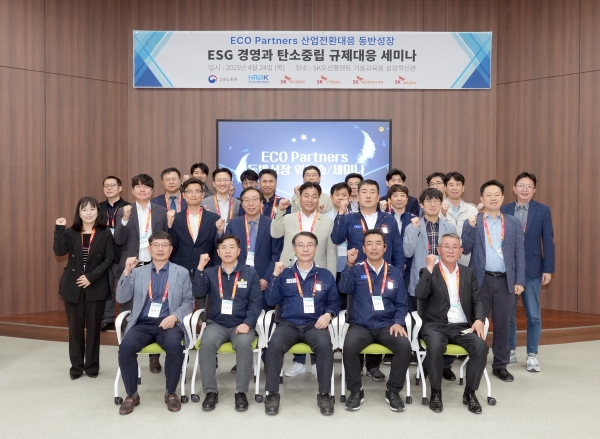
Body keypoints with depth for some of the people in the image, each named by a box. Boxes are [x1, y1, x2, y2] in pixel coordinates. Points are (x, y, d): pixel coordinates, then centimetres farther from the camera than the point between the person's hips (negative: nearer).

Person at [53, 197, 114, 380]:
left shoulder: (105, 234, 0)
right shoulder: (70, 233, 5)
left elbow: (109, 259, -6)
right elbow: (59, 251, -11)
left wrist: (91, 277, -14)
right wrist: (59, 229, -18)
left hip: (96, 287, -1)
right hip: (73, 286, 2)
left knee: (93, 327, 5)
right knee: (75, 327, 6)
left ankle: (92, 365, 17)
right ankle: (76, 366, 19)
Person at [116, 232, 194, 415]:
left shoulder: (181, 272, 11)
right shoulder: (138, 272, 14)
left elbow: (189, 302, 6)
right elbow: (121, 298, 5)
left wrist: (175, 316, -14)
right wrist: (127, 272, -7)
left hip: (168, 324, -1)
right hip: (142, 324, 2)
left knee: (174, 346, -33)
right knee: (126, 346, -29)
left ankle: (171, 393, -9)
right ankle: (132, 395, -7)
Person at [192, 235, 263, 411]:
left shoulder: (250, 273, 5)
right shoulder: (210, 273, 10)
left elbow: (256, 302, 0)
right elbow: (198, 293, -7)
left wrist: (247, 323, -15)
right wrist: (200, 268, -14)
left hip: (241, 324, -1)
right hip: (216, 324, 1)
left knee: (244, 344, -33)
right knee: (207, 343, -30)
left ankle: (241, 392, -17)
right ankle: (211, 392, -16)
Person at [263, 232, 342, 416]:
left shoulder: (326, 275, 13)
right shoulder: (284, 274, 11)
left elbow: (335, 301, 13)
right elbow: (271, 301, 4)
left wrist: (328, 314, -8)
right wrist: (275, 275, -4)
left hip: (314, 324, 0)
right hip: (288, 323, 0)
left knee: (325, 344, -33)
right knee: (275, 344, -31)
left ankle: (324, 394, -15)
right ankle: (273, 393, -14)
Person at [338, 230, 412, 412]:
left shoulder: (395, 273, 11)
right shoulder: (356, 270, 6)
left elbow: (402, 304, 10)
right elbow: (345, 289, -13)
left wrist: (398, 322, -8)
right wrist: (350, 264, -25)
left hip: (387, 326, 2)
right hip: (361, 325, -1)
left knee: (405, 346, -27)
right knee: (349, 346, -31)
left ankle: (393, 391, -4)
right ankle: (356, 391, -7)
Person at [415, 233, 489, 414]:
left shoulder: (468, 273, 14)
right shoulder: (429, 272, 4)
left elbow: (477, 300, 9)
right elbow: (420, 295, -15)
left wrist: (479, 319, -10)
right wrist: (430, 268, -17)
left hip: (463, 326, 3)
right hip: (436, 326, -3)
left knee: (481, 346, -26)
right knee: (435, 347, -34)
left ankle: (470, 393, -5)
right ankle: (436, 392, -11)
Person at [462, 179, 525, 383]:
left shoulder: (514, 223, 8)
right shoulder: (472, 222, 3)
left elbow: (519, 254, 6)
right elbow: (465, 249, -5)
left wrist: (519, 281, -1)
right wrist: (471, 226, -17)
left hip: (506, 280, 2)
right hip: (481, 280, -1)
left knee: (503, 324, 8)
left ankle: (500, 365, 20)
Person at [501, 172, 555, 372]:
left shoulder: (543, 210, 0)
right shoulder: (503, 210, 3)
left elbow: (548, 241, -1)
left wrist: (548, 269, -5)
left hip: (531, 269, -1)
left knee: (533, 315, 4)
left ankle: (532, 355, 17)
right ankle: (510, 351, 24)